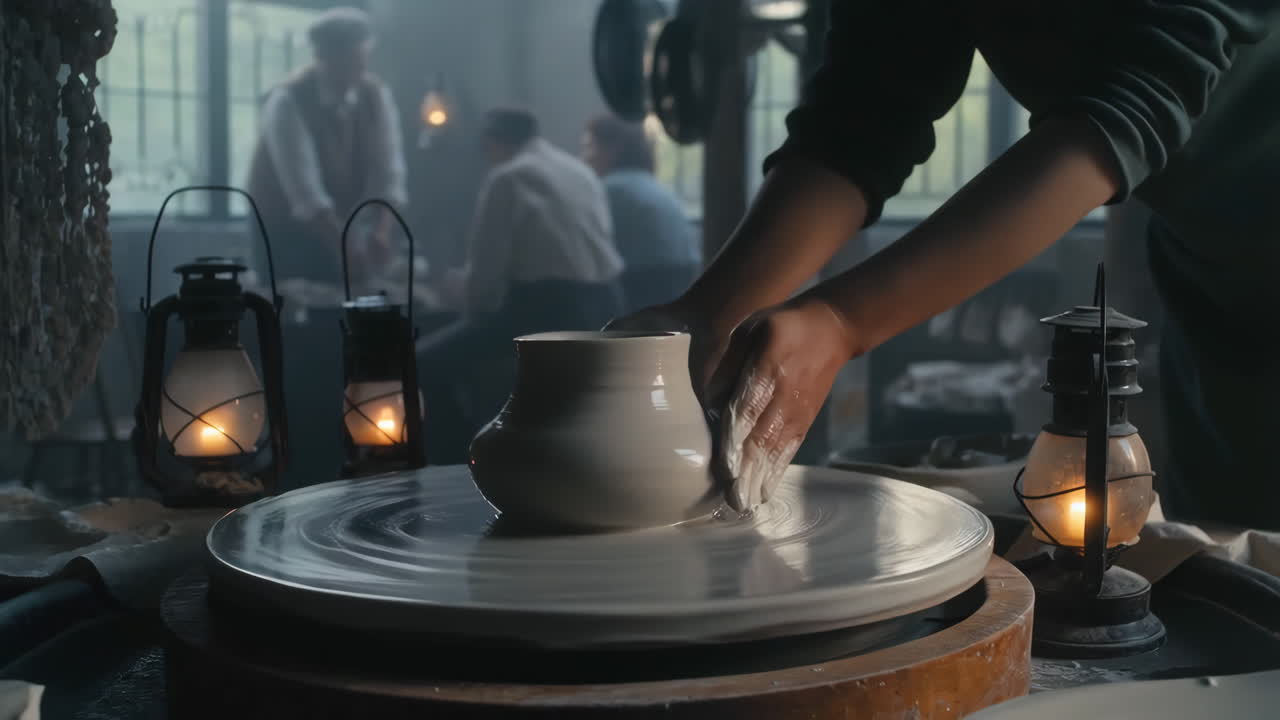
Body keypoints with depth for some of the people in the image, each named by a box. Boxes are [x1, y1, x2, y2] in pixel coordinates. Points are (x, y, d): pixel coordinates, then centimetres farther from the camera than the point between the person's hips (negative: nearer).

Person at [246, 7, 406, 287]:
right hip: (285, 231, -4)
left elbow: (388, 172, -13)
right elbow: (304, 189, -31)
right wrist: (345, 246, -40)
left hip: (338, 230, 5)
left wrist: (381, 231, -30)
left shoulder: (377, 96, -8)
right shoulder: (287, 102, -23)